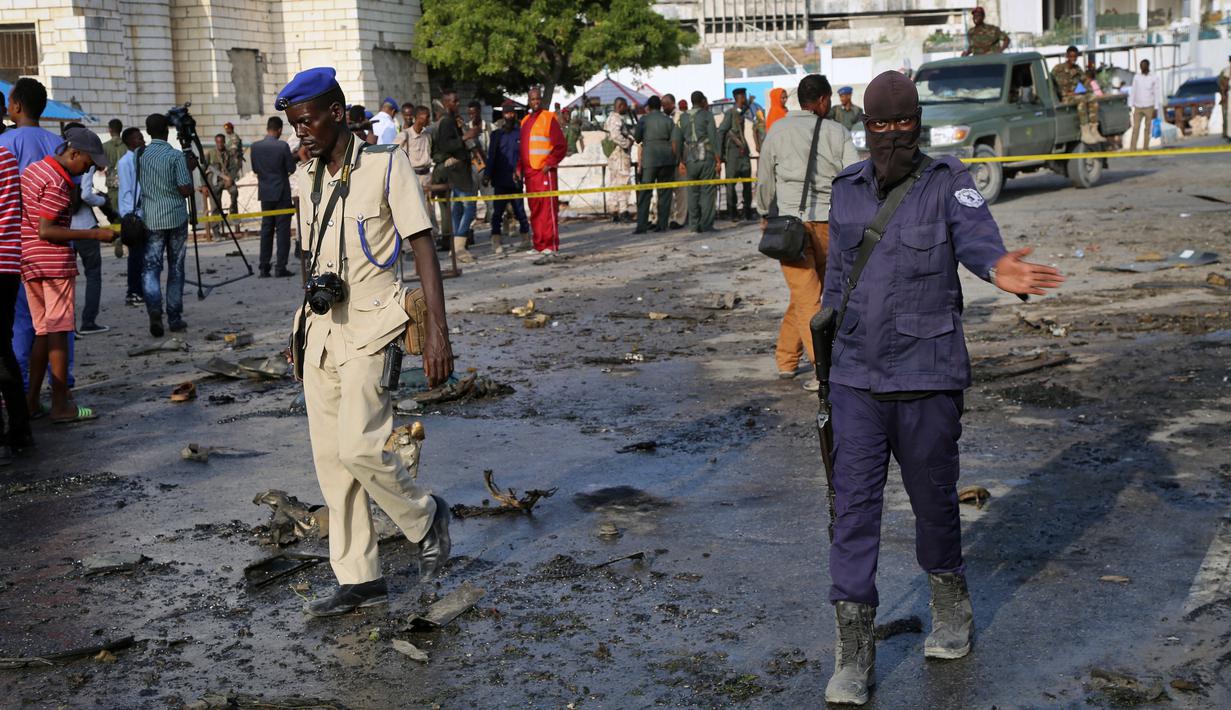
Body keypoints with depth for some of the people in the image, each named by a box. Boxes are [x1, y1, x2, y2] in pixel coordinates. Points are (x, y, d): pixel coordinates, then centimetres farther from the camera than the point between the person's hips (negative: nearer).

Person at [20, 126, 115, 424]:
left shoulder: (34, 169, 15)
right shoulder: (58, 182, -15)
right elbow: (46, 231, -20)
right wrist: (93, 234, -19)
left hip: (29, 263, 9)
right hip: (55, 262, -9)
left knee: (43, 332, 14)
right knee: (58, 332, -5)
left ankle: (31, 400, 14)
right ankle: (61, 405, -3)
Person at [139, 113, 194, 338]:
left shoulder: (140, 155, 3)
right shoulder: (175, 156, -9)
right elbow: (186, 190, -12)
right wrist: (189, 169, 3)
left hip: (151, 218, 2)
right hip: (176, 218, -2)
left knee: (151, 267, 1)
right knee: (176, 268, 9)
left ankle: (154, 307, -24)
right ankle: (175, 318, 13)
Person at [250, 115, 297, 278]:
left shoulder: (254, 147, -2)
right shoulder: (282, 146, -14)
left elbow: (254, 169, 7)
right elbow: (292, 168, -8)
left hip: (265, 192, 4)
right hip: (281, 192, -4)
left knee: (266, 229, 10)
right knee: (283, 229, 0)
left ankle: (264, 267, 9)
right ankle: (280, 267, -3)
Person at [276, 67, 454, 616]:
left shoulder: (385, 164, -7)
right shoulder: (306, 179, 12)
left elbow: (422, 246, -11)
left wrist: (437, 333, -17)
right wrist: (302, 329, 19)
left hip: (370, 328, -7)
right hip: (322, 330, 7)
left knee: (358, 446, -18)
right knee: (329, 458, 4)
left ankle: (425, 518, 10)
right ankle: (358, 580, 12)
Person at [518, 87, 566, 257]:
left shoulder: (549, 118, -3)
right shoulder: (525, 121, 17)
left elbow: (560, 146, -7)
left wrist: (550, 164, -13)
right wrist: (519, 167, 11)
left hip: (545, 172, -6)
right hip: (529, 173, 7)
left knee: (548, 209, -7)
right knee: (535, 211, 8)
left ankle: (551, 245, -7)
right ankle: (539, 245, 13)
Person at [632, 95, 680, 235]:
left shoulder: (644, 119, 2)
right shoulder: (668, 120, 8)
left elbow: (637, 138, 9)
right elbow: (675, 141, 1)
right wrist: (676, 159, 7)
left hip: (649, 158, -2)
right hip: (667, 159, 2)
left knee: (644, 192, -1)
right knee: (664, 192, 8)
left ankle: (641, 225, -7)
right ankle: (663, 224, 5)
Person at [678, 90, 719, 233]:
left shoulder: (683, 117, 10)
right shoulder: (707, 115, -2)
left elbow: (680, 139, 9)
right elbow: (713, 137, -6)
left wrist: (681, 160, 13)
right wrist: (718, 158, -4)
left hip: (690, 159, 4)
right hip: (707, 157, -4)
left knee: (692, 192, 8)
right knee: (707, 191, -2)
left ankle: (694, 225, 7)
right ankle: (706, 225, -5)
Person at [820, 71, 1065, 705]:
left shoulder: (947, 183, -5)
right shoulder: (847, 190, 6)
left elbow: (977, 236, -24)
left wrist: (999, 269, -48)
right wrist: (827, 357, 19)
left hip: (928, 375, -2)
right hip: (856, 378, 3)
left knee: (932, 496, 12)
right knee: (853, 504, -1)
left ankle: (950, 606, 40)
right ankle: (853, 653, 6)